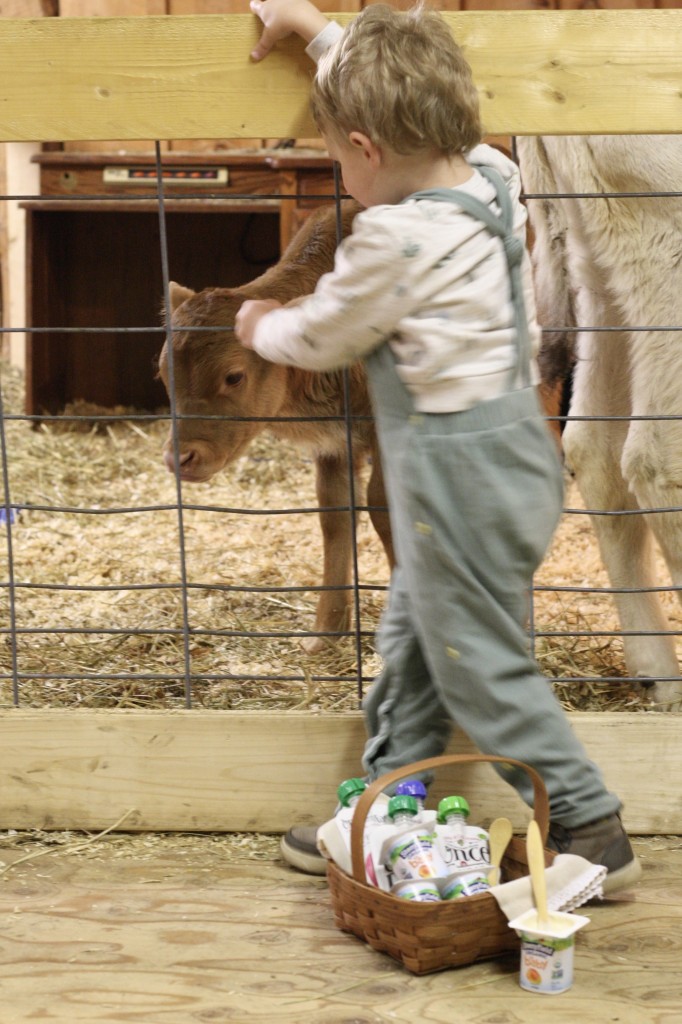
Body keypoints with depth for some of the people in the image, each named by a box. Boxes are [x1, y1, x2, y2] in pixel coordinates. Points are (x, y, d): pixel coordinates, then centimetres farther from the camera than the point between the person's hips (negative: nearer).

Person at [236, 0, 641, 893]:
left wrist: (263, 329, 15)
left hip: (458, 467, -10)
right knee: (412, 641, 19)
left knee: (482, 666, 2)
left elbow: (323, 337, -7)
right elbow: (397, 95, 19)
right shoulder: (490, 175, 1)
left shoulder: (395, 239, -24)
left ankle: (591, 835, 11)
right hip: (509, 435, 10)